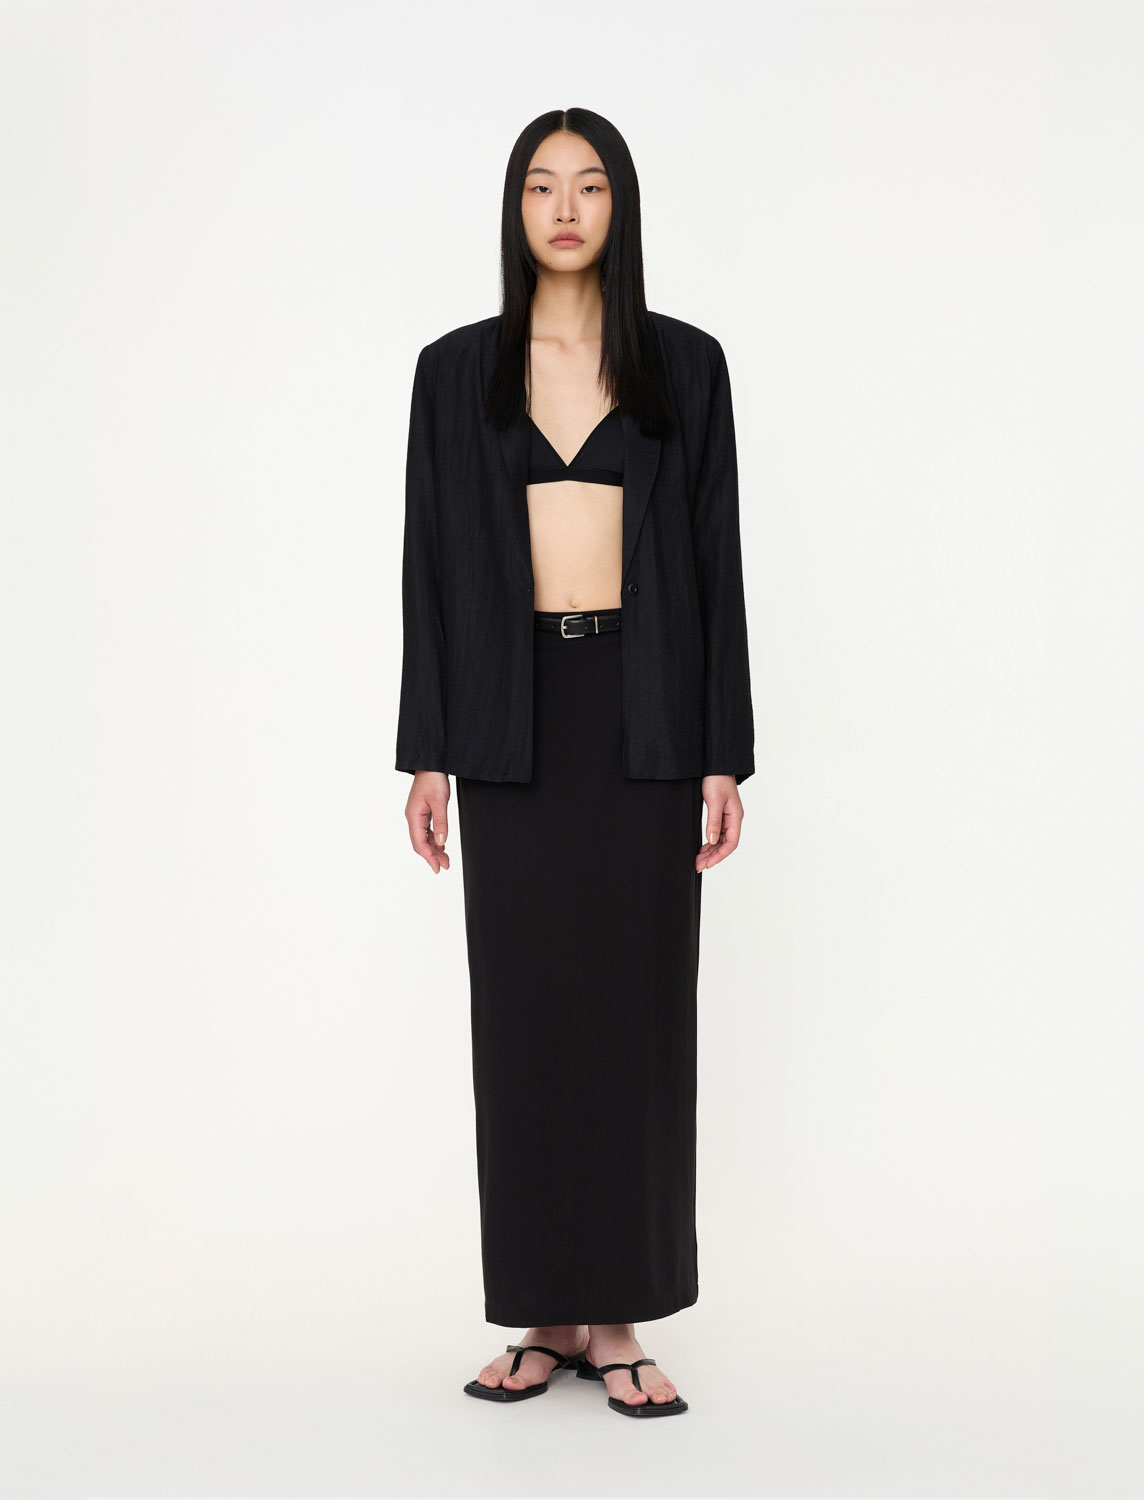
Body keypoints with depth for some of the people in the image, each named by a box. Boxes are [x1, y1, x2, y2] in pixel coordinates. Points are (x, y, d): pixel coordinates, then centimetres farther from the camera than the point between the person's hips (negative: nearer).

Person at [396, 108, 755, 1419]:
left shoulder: (684, 364, 4)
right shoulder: (457, 370, 6)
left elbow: (716, 558, 2)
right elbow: (432, 563, 5)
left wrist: (724, 750, -3)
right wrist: (427, 751, 0)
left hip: (642, 710, -1)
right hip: (516, 715, 1)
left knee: (635, 1002, 0)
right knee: (524, 1006, 3)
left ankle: (619, 1316, 9)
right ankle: (547, 1314, 14)